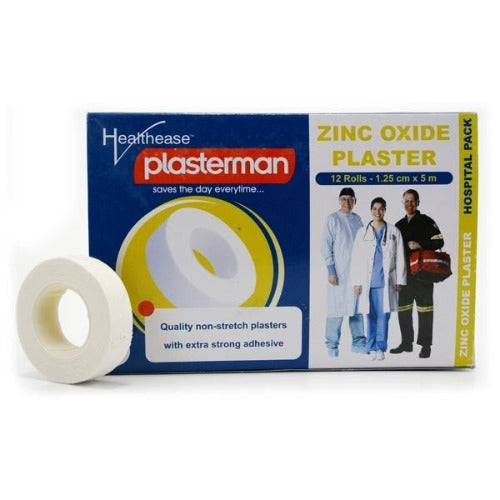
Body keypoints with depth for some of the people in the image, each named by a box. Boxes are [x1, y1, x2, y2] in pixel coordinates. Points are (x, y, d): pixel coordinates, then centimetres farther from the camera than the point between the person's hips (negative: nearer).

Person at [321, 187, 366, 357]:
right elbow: (326, 246, -6)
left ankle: (358, 342, 18)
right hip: (339, 271, -5)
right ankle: (332, 345, 7)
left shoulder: (357, 219, 12)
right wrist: (331, 271, -12)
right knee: (337, 307, -4)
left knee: (357, 305, 8)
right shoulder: (332, 219, -4)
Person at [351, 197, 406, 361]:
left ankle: (381, 348, 7)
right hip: (368, 281, 1)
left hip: (386, 280, 0)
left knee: (384, 315, -1)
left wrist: (400, 280, 3)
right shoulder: (363, 233, 7)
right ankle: (371, 348, 12)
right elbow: (356, 259, 5)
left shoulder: (394, 232, 6)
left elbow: (400, 258, 6)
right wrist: (356, 282, 0)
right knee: (371, 315, 3)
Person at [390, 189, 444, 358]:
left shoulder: (426, 222, -1)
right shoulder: (399, 225, 16)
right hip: (404, 273, 6)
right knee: (403, 308, 9)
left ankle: (425, 345, 3)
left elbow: (439, 242, -7)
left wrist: (420, 245, -18)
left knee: (424, 308, -3)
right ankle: (406, 342, 19)